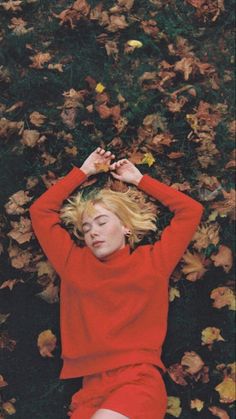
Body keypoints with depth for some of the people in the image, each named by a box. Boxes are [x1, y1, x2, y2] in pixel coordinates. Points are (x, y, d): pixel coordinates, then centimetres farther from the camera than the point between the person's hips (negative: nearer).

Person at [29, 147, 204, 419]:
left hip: (140, 379, -2)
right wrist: (83, 172, 27)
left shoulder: (152, 261, 12)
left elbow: (191, 210, 16)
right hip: (91, 388, 2)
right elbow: (40, 211, 23)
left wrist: (139, 180, 22)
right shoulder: (74, 263, 17)